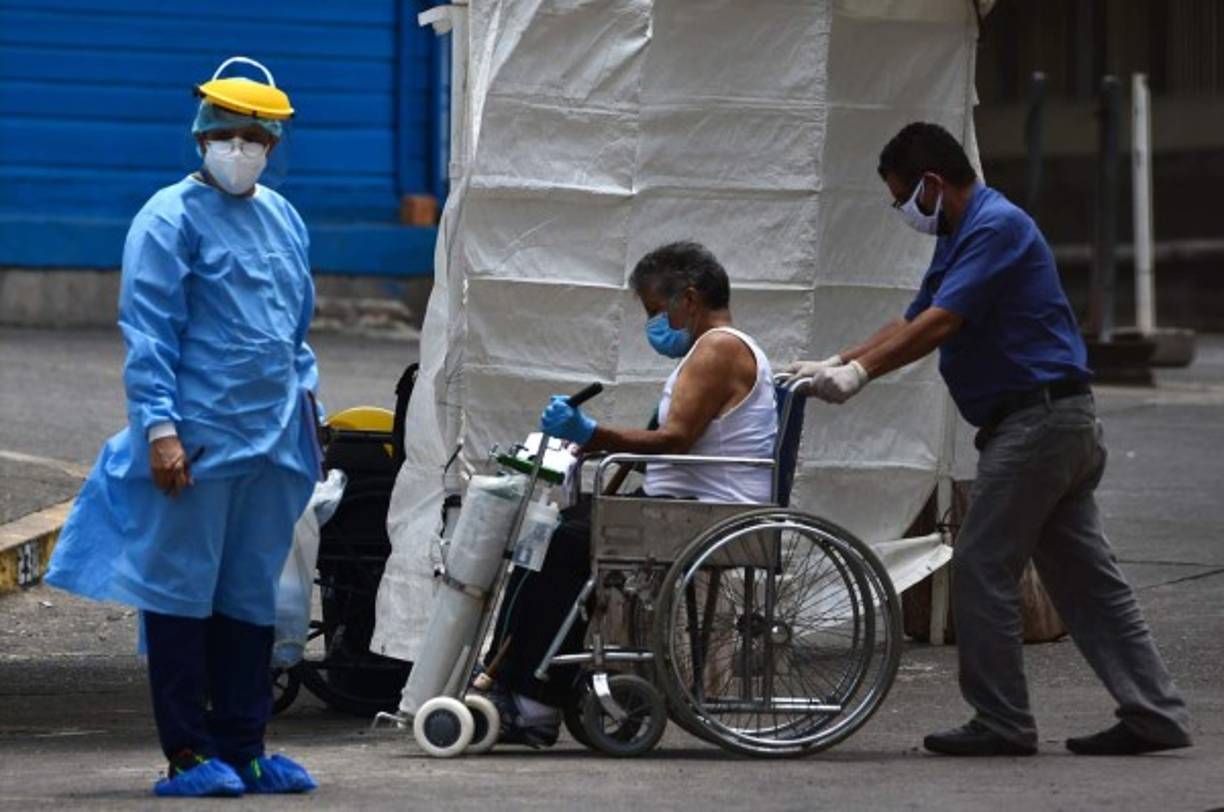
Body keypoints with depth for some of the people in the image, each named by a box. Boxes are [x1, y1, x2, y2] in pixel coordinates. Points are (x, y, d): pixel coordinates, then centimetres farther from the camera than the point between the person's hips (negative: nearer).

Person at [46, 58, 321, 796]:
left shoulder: (283, 219, 16)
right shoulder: (171, 219, -5)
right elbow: (148, 333, -10)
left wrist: (308, 414, 19)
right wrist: (161, 426, -17)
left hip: (272, 444, 7)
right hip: (199, 443, -7)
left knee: (253, 596, 9)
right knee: (184, 594, -3)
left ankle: (243, 748, 14)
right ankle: (188, 754, 0)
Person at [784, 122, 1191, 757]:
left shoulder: (997, 228, -15)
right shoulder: (960, 238, 18)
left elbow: (940, 323, -22)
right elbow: (912, 324, 20)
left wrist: (860, 373, -22)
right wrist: (833, 365, 10)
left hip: (1037, 417, -10)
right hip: (1060, 421, 10)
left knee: (983, 568, -6)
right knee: (1085, 576, 9)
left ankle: (1001, 722, -2)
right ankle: (1153, 714, 9)